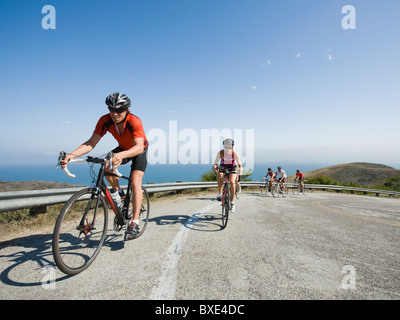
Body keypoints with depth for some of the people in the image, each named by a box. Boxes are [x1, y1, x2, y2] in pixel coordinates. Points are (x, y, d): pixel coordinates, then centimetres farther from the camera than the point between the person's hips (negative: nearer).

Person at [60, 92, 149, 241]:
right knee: (106, 166, -24)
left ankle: (134, 223, -14)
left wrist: (120, 156, -66)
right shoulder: (105, 120, -22)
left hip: (139, 151, -4)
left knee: (135, 182, -20)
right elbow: (91, 143, -24)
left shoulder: (134, 121, -35)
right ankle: (118, 192, 5)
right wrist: (71, 155, -40)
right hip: (123, 149, 5)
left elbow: (139, 147, -48)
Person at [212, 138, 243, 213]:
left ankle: (232, 202, -7)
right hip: (223, 166, 1)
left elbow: (240, 164, -29)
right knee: (220, 176, -33)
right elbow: (215, 164, -23)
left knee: (232, 182, -22)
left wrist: (240, 170, -51)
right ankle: (220, 193, -14)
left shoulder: (235, 153, -27)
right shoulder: (220, 153, -24)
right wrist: (214, 168, -46)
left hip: (232, 167, -1)